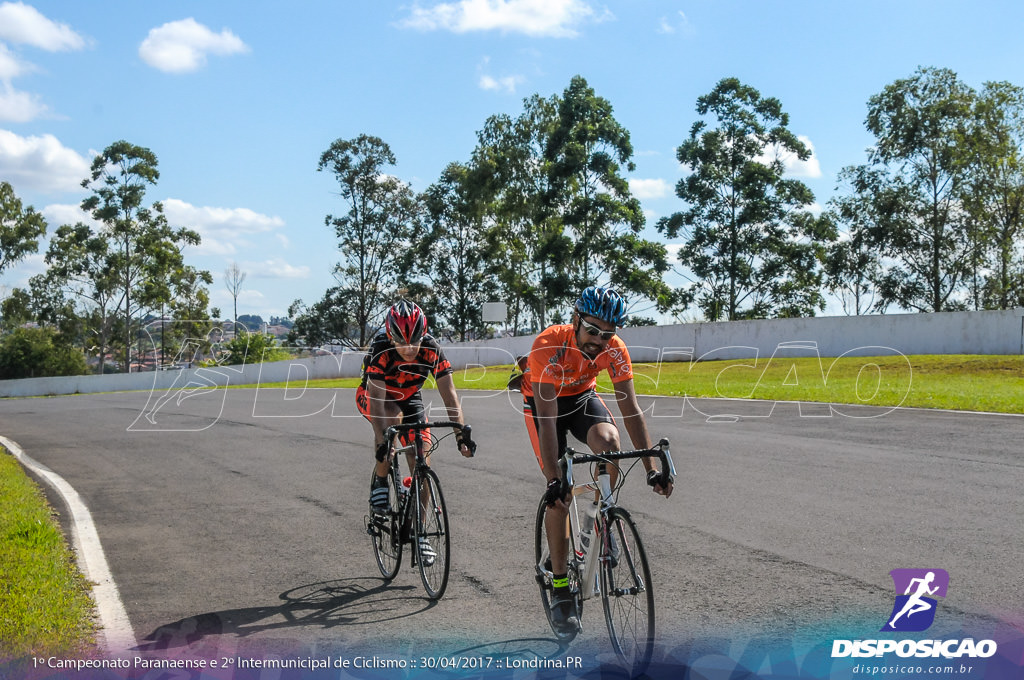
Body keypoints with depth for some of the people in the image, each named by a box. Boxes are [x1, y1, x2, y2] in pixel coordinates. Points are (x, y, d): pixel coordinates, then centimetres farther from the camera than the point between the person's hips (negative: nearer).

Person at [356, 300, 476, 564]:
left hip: (409, 398, 3)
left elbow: (449, 395, -29)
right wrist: (383, 439, -53)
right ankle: (380, 483, -18)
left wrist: (461, 433, -41)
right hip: (373, 396, -2)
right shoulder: (380, 350, -35)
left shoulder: (432, 350, -28)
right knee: (393, 416, -38)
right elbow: (378, 401, -40)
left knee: (421, 465, -9)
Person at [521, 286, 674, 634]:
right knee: (558, 493, -13)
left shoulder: (614, 349, -26)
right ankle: (560, 586, -2)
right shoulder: (548, 345, -36)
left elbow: (630, 409, -24)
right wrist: (554, 480, -45)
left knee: (608, 441, -30)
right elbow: (548, 418, -40)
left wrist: (651, 468, -30)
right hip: (542, 401, -3)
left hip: (582, 396, 3)